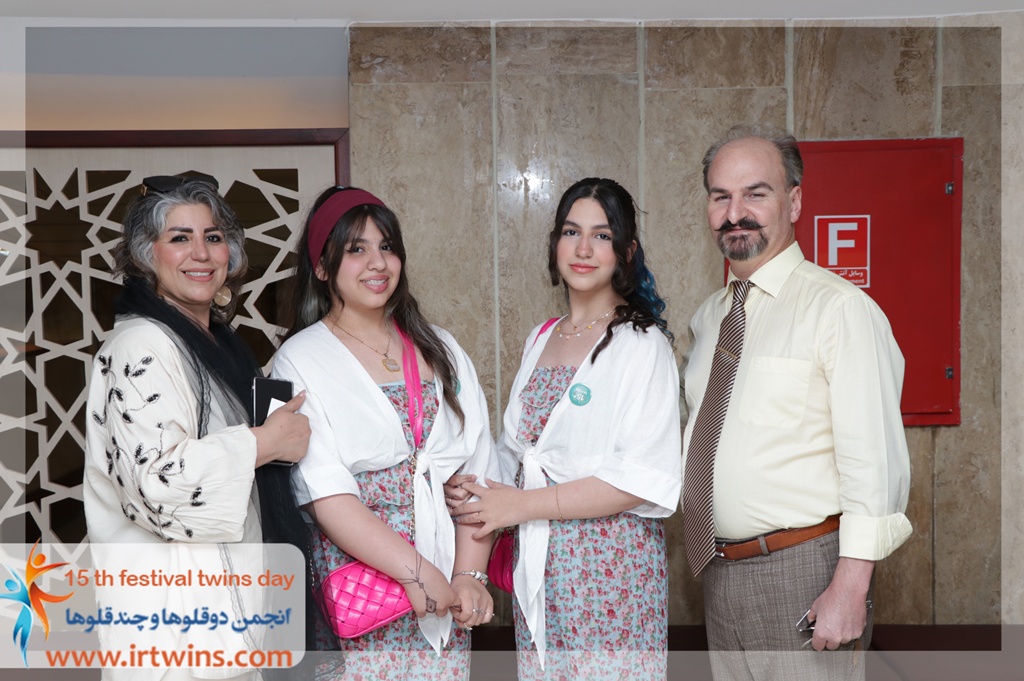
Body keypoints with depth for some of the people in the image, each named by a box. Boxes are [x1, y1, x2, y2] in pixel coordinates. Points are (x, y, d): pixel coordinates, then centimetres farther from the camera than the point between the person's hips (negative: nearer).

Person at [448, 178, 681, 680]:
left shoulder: (643, 343, -8)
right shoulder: (539, 340, 12)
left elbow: (647, 479, -16)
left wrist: (525, 505, -15)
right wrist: (473, 491, -2)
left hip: (611, 563, -5)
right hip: (537, 560, 5)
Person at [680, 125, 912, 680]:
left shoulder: (840, 308, -12)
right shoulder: (707, 318, 10)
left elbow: (873, 463, -16)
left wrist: (850, 590, -20)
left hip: (801, 572, -6)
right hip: (718, 568, 7)